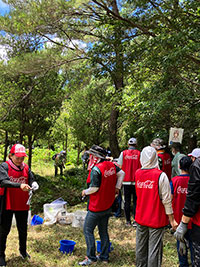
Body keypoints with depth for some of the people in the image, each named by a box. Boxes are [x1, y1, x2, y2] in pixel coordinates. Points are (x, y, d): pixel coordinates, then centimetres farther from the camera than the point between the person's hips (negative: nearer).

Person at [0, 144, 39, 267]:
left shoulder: (26, 167, 3)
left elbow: (32, 180, -3)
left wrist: (34, 184, -28)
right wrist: (20, 185, -39)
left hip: (22, 205, 4)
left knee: (23, 230, 16)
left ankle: (23, 251, 38)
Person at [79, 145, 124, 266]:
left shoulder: (96, 169, -22)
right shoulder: (111, 165, 1)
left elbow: (94, 188, -23)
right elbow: (122, 173, 11)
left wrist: (85, 192, -5)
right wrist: (117, 187, 18)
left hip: (96, 207, -8)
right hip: (108, 205, 8)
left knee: (88, 230, 5)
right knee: (103, 231, 17)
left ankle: (91, 257, 10)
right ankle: (104, 257, 26)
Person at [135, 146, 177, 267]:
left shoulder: (137, 173, -2)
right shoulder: (161, 176, -17)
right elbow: (166, 200, -14)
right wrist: (172, 220, -7)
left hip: (141, 218, 5)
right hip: (156, 219, -5)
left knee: (141, 247, 18)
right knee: (154, 249, 4)